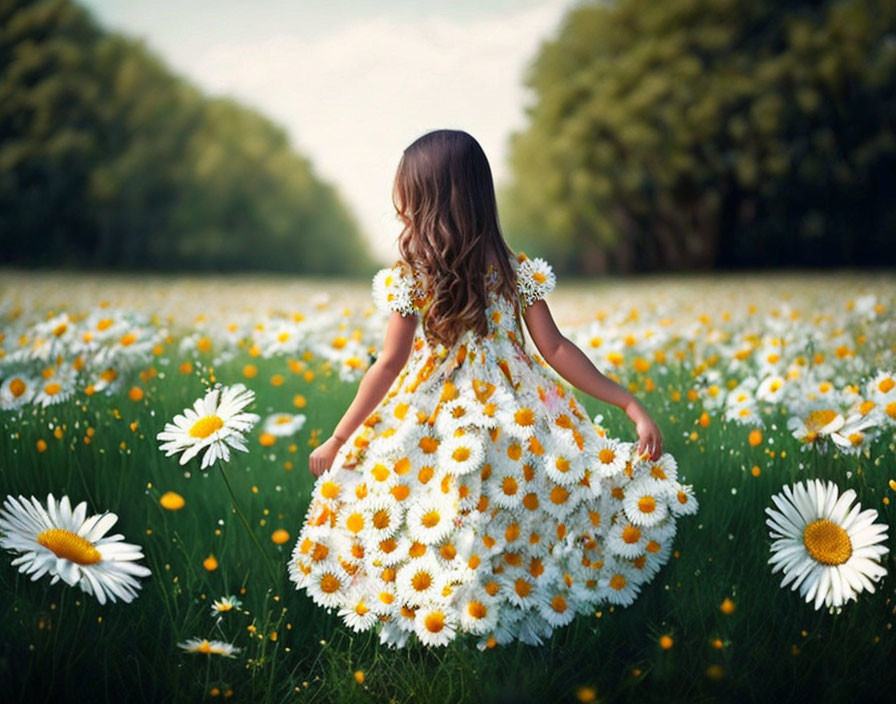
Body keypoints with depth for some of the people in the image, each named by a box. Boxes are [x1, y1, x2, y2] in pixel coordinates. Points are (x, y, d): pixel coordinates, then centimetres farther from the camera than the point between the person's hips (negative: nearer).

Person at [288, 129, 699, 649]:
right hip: (515, 408, 2)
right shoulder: (518, 272, -7)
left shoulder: (408, 279, -13)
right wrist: (631, 404, -1)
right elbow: (555, 350, -7)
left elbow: (390, 365, -10)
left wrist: (340, 439, 0)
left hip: (434, 421, -1)